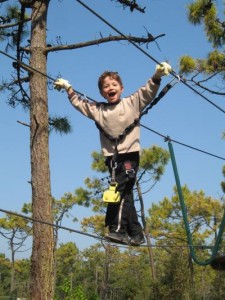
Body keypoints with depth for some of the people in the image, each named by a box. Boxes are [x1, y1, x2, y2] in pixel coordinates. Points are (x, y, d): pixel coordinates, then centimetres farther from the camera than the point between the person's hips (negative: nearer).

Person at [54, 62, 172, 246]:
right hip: (112, 156, 5)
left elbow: (148, 92, -3)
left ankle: (118, 230, -20)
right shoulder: (98, 110, 15)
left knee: (120, 190, -17)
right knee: (125, 195, 6)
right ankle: (136, 234, 11)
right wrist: (68, 89, 25)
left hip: (130, 154, -4)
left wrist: (157, 76, -17)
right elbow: (79, 103, 26)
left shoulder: (132, 103, 6)